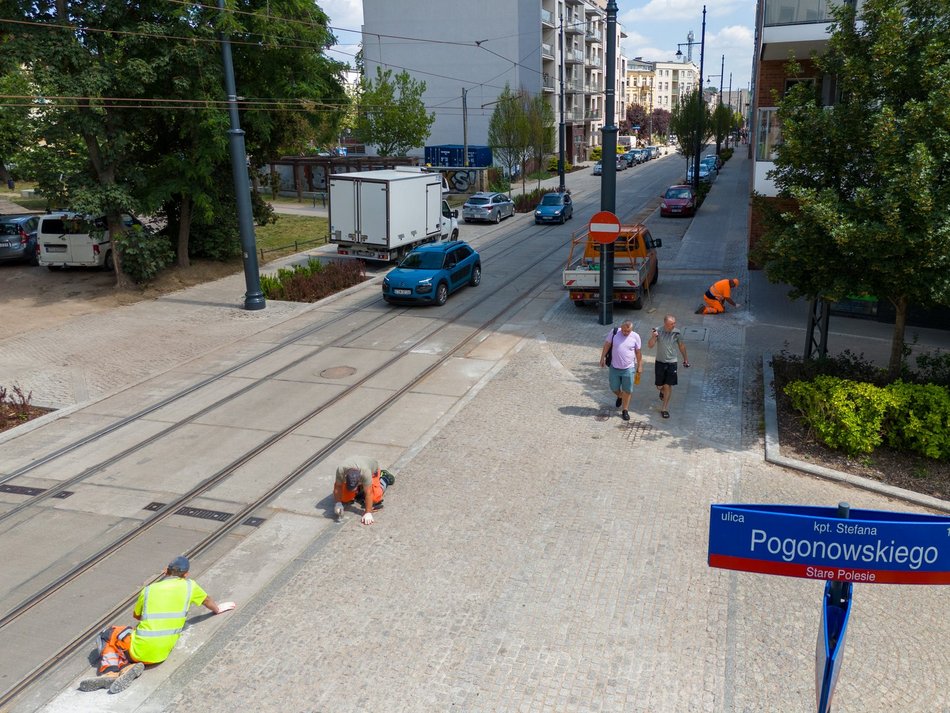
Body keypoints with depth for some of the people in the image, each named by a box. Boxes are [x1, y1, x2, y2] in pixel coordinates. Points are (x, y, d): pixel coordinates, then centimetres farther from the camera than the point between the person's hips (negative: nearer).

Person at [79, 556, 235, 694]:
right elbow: (207, 600, 24)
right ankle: (127, 669, -6)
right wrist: (217, 608, 45)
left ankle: (110, 672, -4)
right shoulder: (189, 586, 4)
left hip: (140, 650, -3)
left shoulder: (149, 590, 4)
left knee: (107, 635, 23)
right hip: (162, 654, 3)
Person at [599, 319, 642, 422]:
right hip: (614, 367, 1)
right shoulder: (614, 333, -9)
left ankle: (624, 410, 19)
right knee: (614, 388, 14)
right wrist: (603, 358, -2)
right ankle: (620, 396, 48)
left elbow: (638, 352, 1)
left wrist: (640, 366, 6)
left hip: (628, 368, -1)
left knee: (627, 390, 4)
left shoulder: (635, 337, -8)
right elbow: (607, 345, 1)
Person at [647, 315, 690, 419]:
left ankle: (664, 409, 9)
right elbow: (650, 346, -16)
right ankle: (663, 392, 48)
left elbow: (681, 346, 7)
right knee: (659, 386, 10)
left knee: (668, 386, -2)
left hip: (672, 363, 0)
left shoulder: (677, 332, -8)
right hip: (660, 362, 0)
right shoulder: (658, 331, -12)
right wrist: (653, 337, -35)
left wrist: (685, 358, 14)